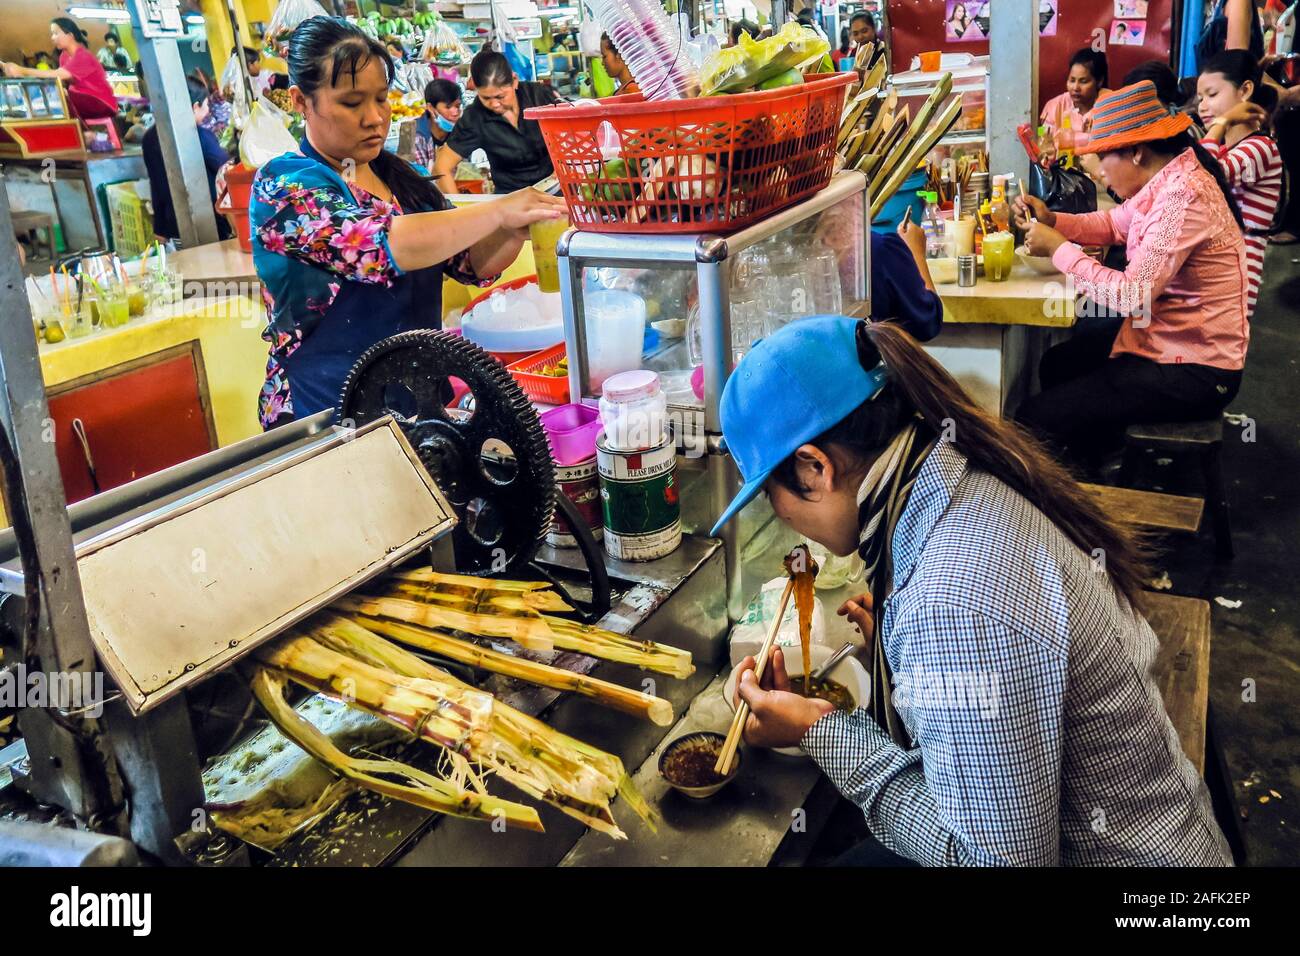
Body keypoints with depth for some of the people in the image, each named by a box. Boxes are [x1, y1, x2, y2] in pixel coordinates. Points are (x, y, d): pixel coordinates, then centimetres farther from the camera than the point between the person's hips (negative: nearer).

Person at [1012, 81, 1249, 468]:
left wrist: (1058, 249, -19)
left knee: (1035, 420, -15)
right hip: (1167, 341, 10)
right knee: (1058, 364, 26)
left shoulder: (1184, 197, -26)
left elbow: (1132, 296, -28)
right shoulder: (1168, 182, 4)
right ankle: (1087, 469, 40)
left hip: (1191, 374, -10)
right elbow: (1113, 225, 19)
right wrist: (1052, 220, 2)